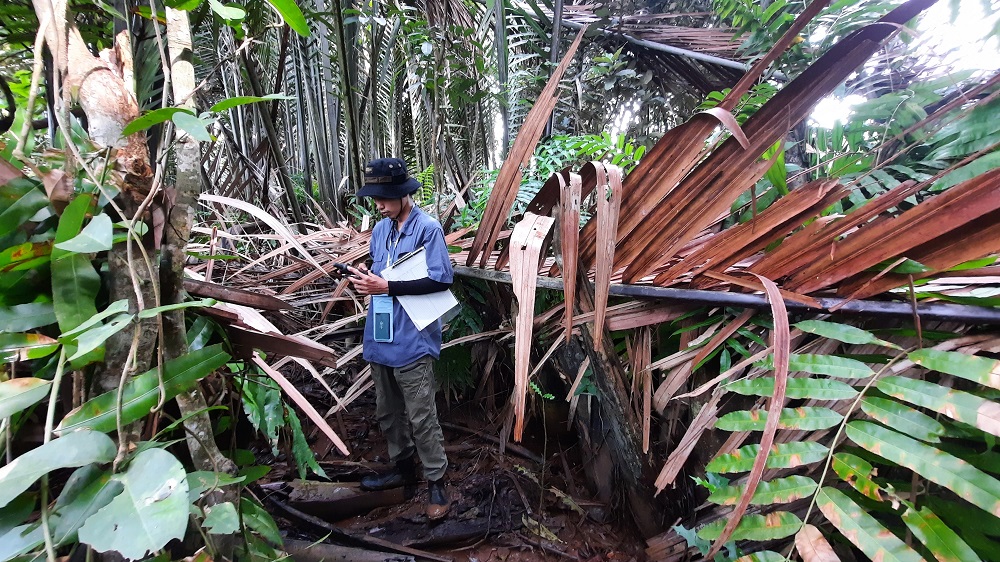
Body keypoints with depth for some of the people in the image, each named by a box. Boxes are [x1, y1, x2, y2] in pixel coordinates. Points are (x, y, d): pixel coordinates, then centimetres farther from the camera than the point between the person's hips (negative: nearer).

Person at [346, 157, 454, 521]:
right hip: (381, 337, 8)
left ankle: (436, 483, 16)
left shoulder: (428, 228, -12)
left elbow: (441, 279, -18)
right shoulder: (380, 229, 10)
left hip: (412, 340, -8)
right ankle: (402, 467, 37)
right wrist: (365, 277, -2)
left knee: (421, 417, -1)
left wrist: (387, 287, -20)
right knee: (387, 412, 19)